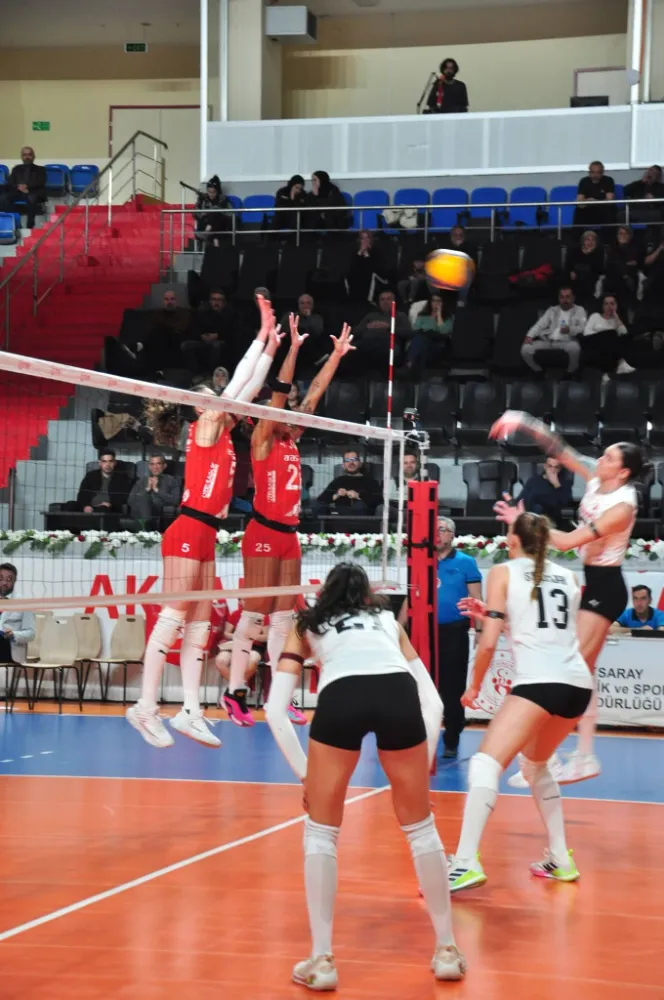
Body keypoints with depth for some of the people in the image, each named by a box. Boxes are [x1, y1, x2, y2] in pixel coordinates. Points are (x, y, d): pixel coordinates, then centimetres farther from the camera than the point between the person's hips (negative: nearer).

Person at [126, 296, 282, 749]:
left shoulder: (224, 435, 17)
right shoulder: (205, 428, -3)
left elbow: (249, 389, 21)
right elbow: (237, 384, -6)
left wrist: (272, 347, 19)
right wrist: (262, 335, -1)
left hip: (206, 534, 9)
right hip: (189, 529, -9)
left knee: (200, 622, 5)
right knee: (173, 617, -11)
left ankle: (190, 711, 5)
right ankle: (146, 707, -12)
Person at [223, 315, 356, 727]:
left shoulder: (292, 443, 13)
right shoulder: (264, 442, -5)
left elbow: (313, 395, 15)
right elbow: (279, 394, -14)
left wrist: (336, 356, 16)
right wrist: (293, 349, -20)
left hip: (289, 534, 8)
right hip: (264, 533, -8)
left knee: (284, 616, 6)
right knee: (254, 614, -7)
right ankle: (236, 693, -3)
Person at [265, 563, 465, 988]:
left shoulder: (306, 627, 32)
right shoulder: (388, 620, 37)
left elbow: (276, 711, 19)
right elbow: (433, 702, 29)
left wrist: (305, 773, 22)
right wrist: (422, 768, 30)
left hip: (339, 696, -2)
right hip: (398, 692, 2)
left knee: (321, 831, 16)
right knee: (420, 826, 20)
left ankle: (322, 961, 11)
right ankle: (447, 950, 25)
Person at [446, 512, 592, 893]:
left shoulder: (504, 573, 6)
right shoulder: (568, 576, 21)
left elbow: (489, 642, 0)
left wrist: (474, 687, 14)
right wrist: (490, 612, 32)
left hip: (539, 683, -6)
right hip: (578, 683, 7)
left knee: (486, 764, -11)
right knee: (535, 764, 27)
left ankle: (467, 863, -27)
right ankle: (560, 859, 27)